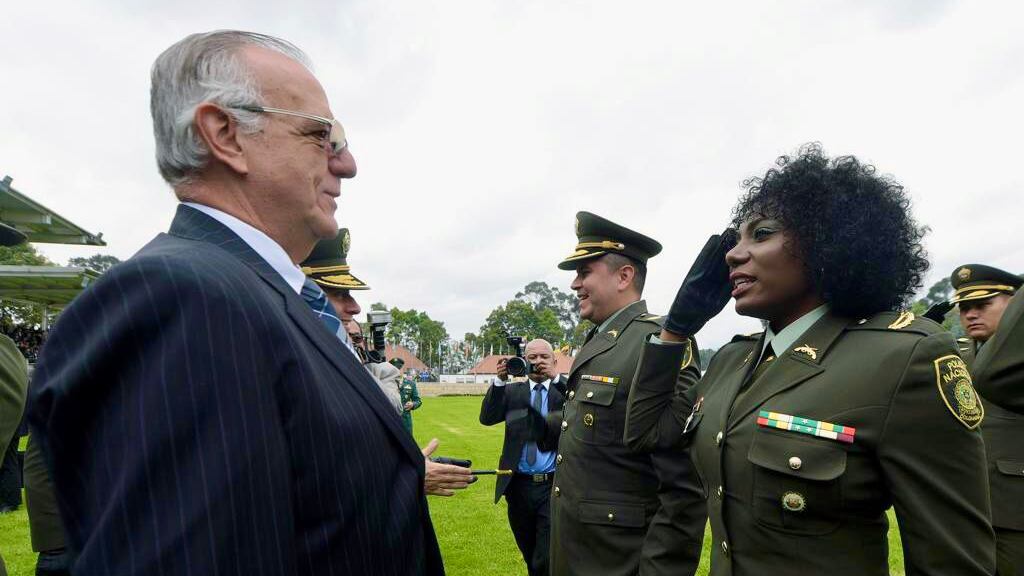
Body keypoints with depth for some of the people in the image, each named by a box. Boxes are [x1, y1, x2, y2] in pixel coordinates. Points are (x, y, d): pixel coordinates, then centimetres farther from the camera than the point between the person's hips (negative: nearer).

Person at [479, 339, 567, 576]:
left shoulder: (564, 390, 3)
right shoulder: (512, 391, 7)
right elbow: (487, 418, -6)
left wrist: (556, 377, -23)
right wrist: (499, 380, -17)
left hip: (554, 485, -2)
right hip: (519, 485, 3)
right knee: (530, 556, 19)